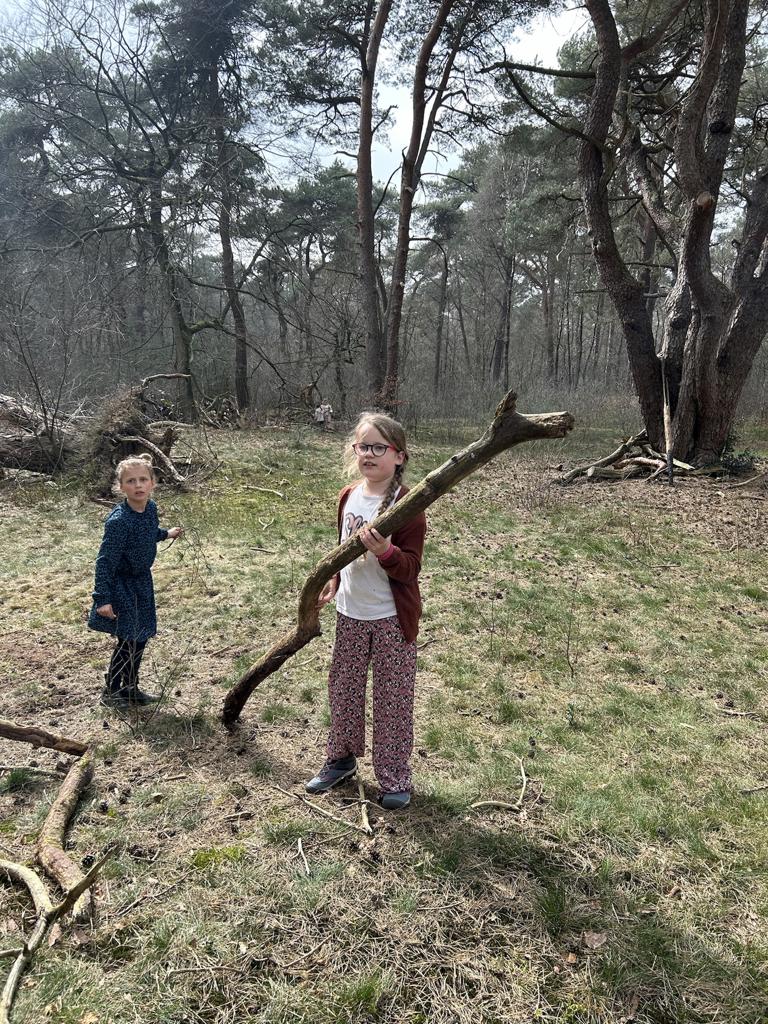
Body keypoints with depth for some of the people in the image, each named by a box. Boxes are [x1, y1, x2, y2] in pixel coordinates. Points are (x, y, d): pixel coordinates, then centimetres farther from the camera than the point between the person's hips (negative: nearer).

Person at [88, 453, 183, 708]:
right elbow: (105, 561, -25)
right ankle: (111, 692, 19)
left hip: (142, 582, 7)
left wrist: (166, 534, 29)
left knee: (141, 637, 14)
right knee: (127, 640, -2)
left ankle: (131, 689, 31)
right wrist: (102, 598, -27)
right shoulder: (119, 520, -28)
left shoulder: (151, 508, -6)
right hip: (121, 584, -7)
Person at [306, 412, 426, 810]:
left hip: (392, 617, -6)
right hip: (350, 612, 6)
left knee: (393, 697, 5)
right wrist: (334, 582, 7)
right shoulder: (348, 497, 2)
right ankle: (342, 758, 38)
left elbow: (410, 568, -19)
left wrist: (386, 551, -37)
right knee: (343, 688, 18)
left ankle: (395, 778, 21)